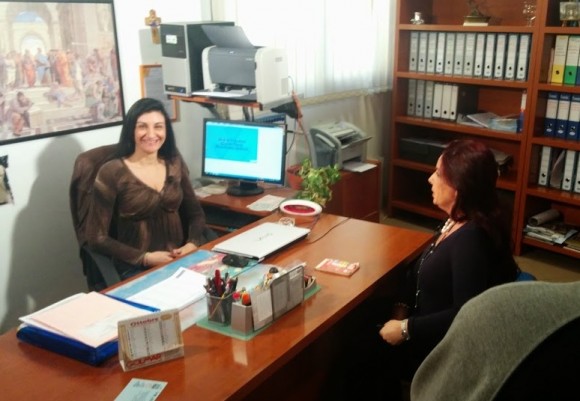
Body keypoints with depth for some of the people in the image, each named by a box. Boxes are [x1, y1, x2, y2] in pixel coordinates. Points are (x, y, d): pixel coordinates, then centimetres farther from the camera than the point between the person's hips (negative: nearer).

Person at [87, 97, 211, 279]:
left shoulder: (175, 163, 7)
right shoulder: (111, 172, -6)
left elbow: (196, 213, 14)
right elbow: (97, 238, -5)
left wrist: (193, 244, -6)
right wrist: (146, 258, -15)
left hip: (181, 259, 5)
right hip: (136, 268, -4)